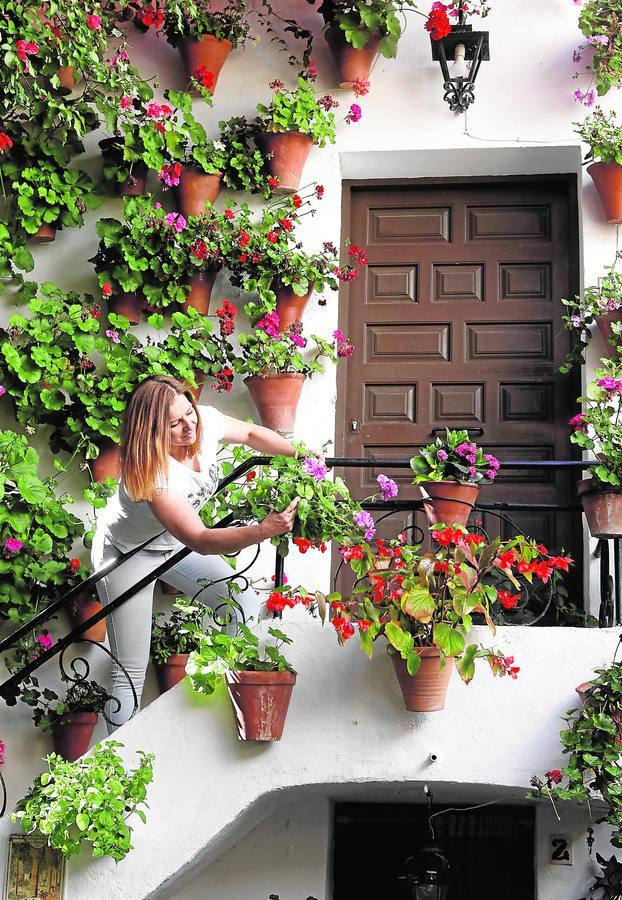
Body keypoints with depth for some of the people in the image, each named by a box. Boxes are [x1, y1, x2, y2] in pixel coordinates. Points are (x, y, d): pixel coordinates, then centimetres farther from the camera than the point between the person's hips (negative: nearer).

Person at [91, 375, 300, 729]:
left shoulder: (205, 421, -22)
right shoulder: (150, 473, -41)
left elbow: (251, 433, 0)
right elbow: (200, 541, -45)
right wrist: (263, 530, -55)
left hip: (175, 543, 7)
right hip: (128, 553, -7)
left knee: (246, 606, 1)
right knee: (131, 672, -6)